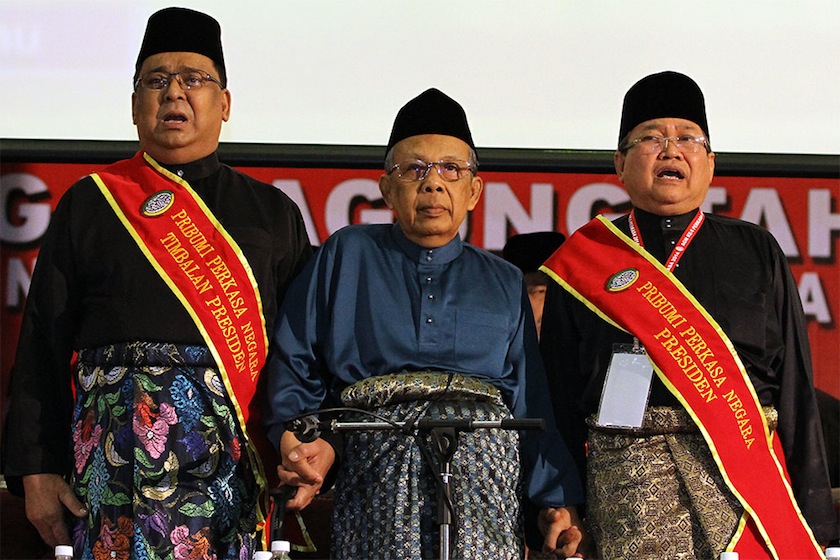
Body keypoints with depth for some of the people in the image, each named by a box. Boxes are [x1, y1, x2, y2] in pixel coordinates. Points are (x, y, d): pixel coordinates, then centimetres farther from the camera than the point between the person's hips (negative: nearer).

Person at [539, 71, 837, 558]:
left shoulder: (758, 253, 16)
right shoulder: (583, 264, 13)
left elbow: (797, 390, 12)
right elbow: (559, 395, 12)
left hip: (745, 464, 1)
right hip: (629, 460, -1)